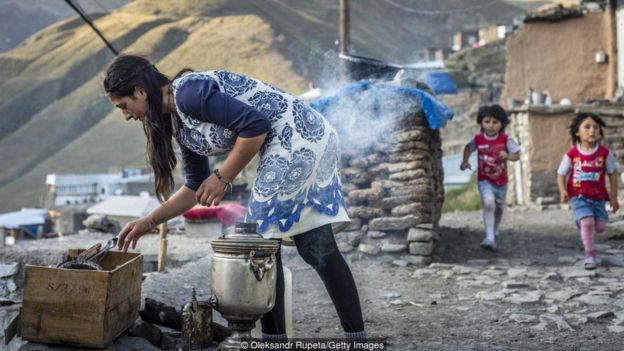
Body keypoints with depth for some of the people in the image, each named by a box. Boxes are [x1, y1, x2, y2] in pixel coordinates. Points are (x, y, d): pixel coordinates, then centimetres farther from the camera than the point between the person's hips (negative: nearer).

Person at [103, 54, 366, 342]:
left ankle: (275, 337, 11)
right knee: (316, 247, 10)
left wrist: (222, 177, -12)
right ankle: (357, 336, 16)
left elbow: (255, 125, -21)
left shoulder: (189, 92, -15)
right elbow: (196, 187, 22)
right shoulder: (178, 122, 15)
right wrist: (148, 222, 22)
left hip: (298, 137, -10)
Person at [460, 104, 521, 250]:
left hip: (501, 181, 2)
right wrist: (465, 161, -2)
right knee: (489, 203, -23)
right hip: (484, 180, -2)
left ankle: (494, 231, 48)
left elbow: (517, 155, -9)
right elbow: (468, 148, 12)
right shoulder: (478, 139, -9)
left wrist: (507, 156, -29)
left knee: (499, 206, 19)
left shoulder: (505, 139, -11)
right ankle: (490, 238, -22)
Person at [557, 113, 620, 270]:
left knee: (600, 226, 1)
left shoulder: (604, 153, -4)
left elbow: (612, 174, 5)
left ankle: (586, 234, 38)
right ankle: (590, 254, -3)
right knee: (587, 222, -18)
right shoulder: (571, 154, -8)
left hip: (598, 197, 3)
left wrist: (613, 198, 5)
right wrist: (563, 191, -19)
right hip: (579, 196, -2)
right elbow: (561, 175, -1)